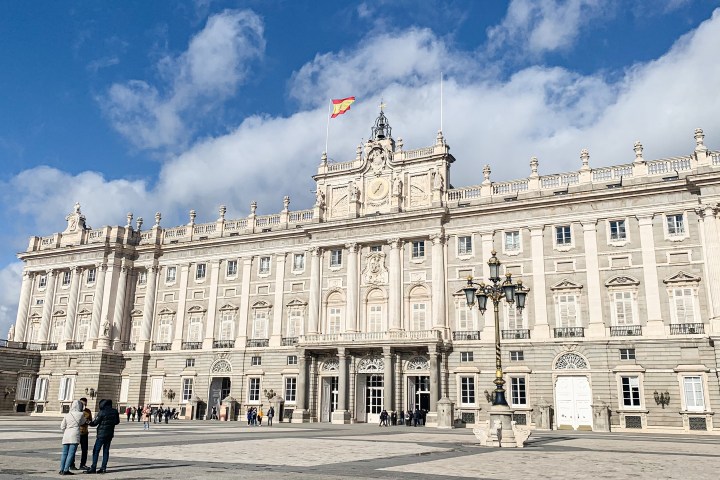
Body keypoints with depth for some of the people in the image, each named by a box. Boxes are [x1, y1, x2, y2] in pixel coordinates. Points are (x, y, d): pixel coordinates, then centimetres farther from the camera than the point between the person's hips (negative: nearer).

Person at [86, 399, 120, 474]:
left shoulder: (102, 412, -14)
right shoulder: (115, 412, 2)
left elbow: (95, 423, -8)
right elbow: (117, 422, 13)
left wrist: (89, 423, 11)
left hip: (102, 434, -6)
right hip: (110, 434, 6)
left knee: (96, 451, 0)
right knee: (106, 451, 10)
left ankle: (93, 468, -3)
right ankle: (103, 468, 9)